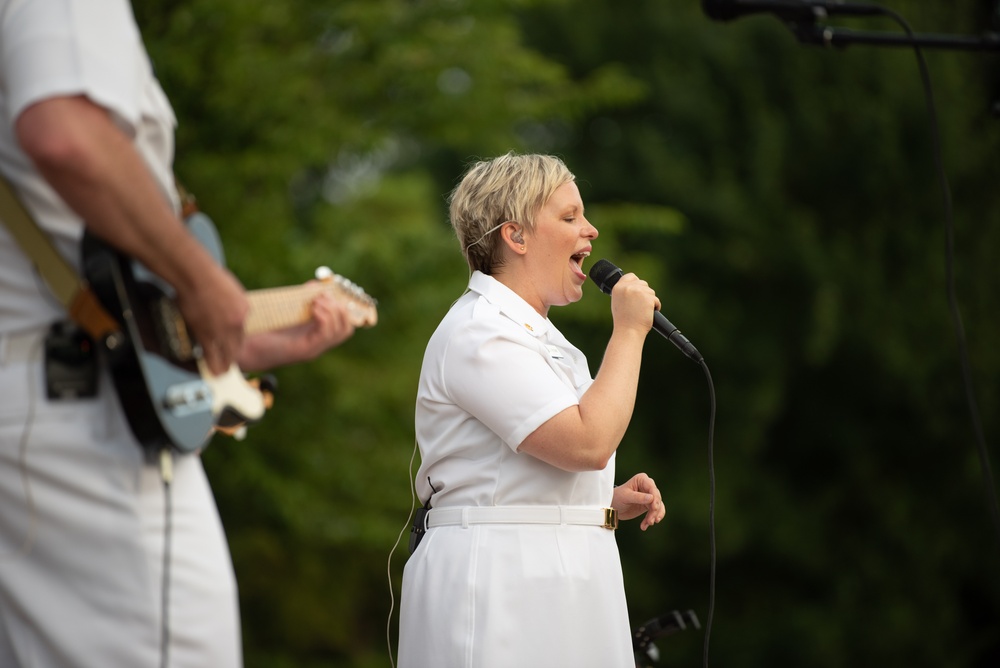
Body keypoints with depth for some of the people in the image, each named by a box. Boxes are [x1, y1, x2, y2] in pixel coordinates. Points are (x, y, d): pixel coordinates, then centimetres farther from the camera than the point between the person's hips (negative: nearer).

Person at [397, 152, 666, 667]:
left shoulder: (537, 334, 20)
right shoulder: (478, 333, -13)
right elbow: (588, 443, -22)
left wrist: (608, 501, 11)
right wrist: (629, 332, -13)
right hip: (500, 580, -10)